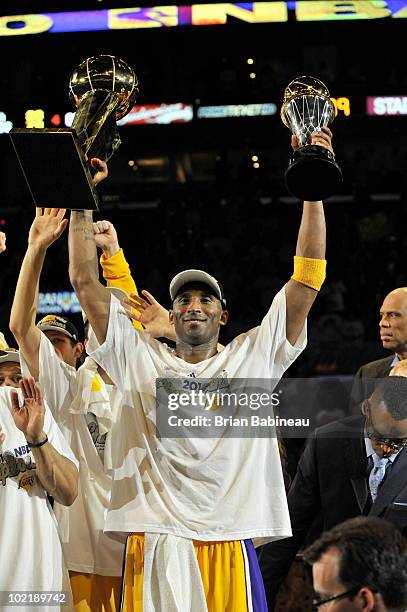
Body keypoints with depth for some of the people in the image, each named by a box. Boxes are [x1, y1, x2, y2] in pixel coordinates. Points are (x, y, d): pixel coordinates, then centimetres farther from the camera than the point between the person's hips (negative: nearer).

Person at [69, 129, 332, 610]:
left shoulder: (253, 357, 12)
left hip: (229, 545, 0)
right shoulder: (140, 360, 12)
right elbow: (84, 282, 10)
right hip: (154, 544, 0)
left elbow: (307, 280, 8)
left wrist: (313, 192, 3)